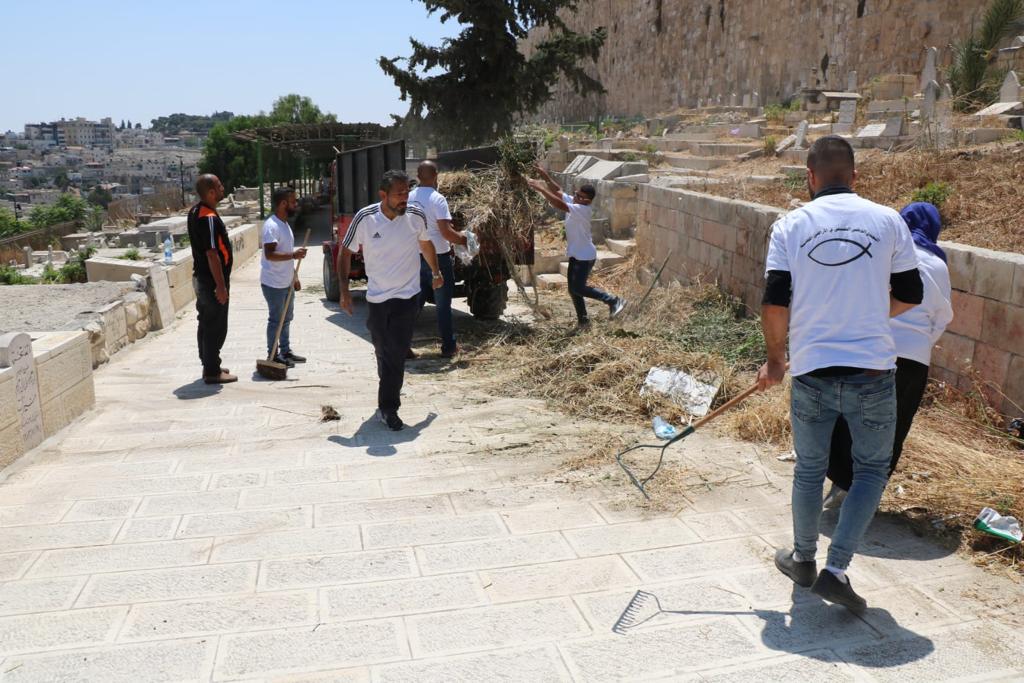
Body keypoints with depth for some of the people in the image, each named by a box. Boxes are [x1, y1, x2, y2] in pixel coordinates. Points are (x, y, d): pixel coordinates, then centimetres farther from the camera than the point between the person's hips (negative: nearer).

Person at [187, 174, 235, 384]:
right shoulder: (209, 218, -22)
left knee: (206, 324, 17)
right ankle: (212, 372, 5)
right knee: (216, 327, -2)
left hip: (201, 278, 10)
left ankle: (210, 365, 28)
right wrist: (221, 286, -21)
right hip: (212, 280, -10)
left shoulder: (195, 212, 9)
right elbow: (212, 255, -24)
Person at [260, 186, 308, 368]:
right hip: (274, 284, -9)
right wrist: (294, 254, -33)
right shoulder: (271, 226, -19)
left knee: (286, 318, 17)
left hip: (286, 282, 9)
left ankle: (286, 351, 28)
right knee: (276, 320, 0)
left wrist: (294, 277, 21)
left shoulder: (284, 224, 13)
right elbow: (270, 254, -27)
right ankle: (273, 355, 10)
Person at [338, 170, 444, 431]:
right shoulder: (365, 218, -11)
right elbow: (345, 252, 0)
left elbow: (426, 244, 15)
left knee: (397, 354, -6)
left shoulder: (416, 216, -7)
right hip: (376, 298, 0)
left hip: (407, 296, 0)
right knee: (382, 352, 9)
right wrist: (344, 290, -6)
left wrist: (435, 272, 24)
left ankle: (388, 408, 5)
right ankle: (389, 397, 28)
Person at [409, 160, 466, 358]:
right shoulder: (437, 199, -15)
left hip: (416, 257, 6)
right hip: (438, 257, -5)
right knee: (443, 304, 5)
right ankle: (448, 347, 14)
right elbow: (446, 231, -21)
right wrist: (463, 239, -6)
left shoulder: (409, 198, 4)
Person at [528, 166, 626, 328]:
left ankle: (613, 301, -1)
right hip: (576, 254, 9)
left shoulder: (583, 210, -24)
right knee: (573, 289, 11)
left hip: (585, 256, -9)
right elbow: (558, 191, 5)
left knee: (578, 288, -9)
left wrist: (540, 189, -36)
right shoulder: (572, 202, 1)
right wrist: (545, 177, -11)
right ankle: (582, 320, 24)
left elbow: (560, 205, -36)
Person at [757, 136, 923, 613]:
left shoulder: (790, 226, -1)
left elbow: (775, 303, -6)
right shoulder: (887, 221, 1)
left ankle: (804, 560, 34)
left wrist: (775, 359, 8)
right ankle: (836, 570, 8)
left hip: (811, 372, 1)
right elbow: (910, 296, 6)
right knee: (873, 468, 16)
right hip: (873, 370, -1)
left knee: (809, 469, 18)